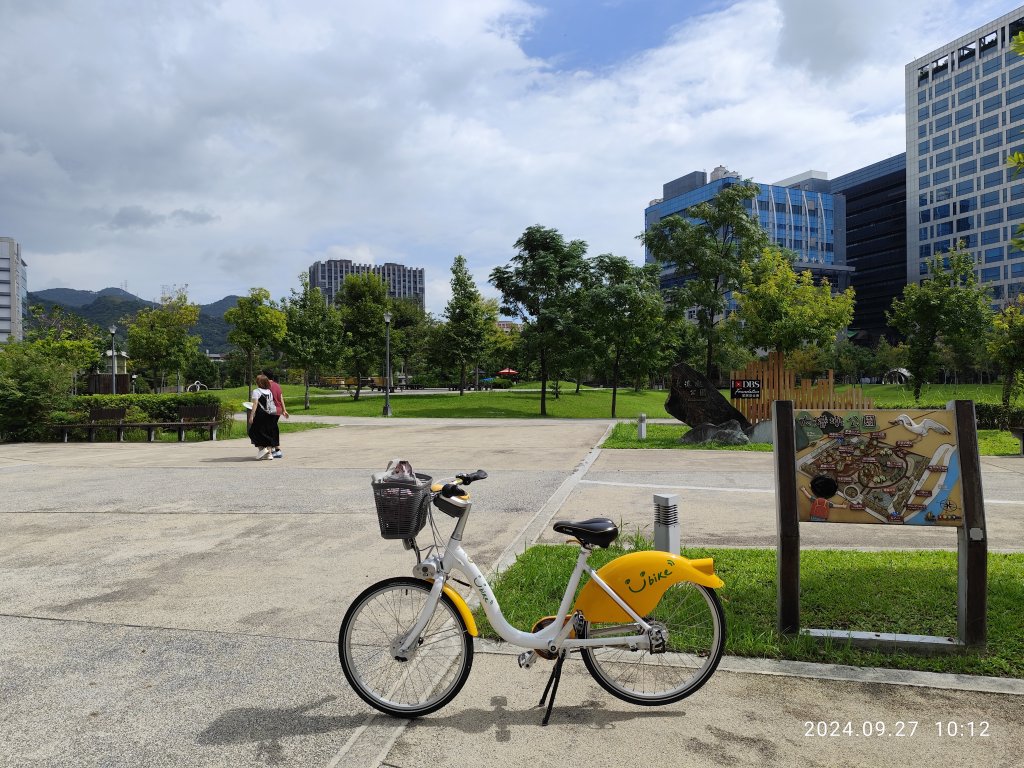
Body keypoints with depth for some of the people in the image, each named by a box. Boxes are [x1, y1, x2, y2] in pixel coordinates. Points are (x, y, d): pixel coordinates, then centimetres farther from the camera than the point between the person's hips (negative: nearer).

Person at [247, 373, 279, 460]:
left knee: (253, 432, 9)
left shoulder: (256, 391, -6)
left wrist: (251, 416, -15)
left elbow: (255, 404, -14)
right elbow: (272, 403, 6)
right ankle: (269, 453, 8)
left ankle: (261, 448, -3)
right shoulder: (269, 391, 10)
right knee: (269, 434, 10)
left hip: (261, 415, -6)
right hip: (270, 415, 6)